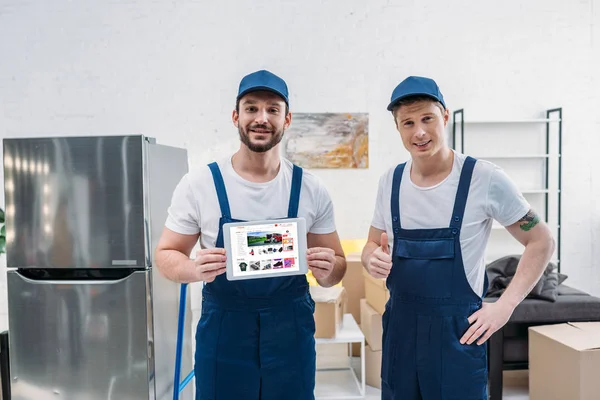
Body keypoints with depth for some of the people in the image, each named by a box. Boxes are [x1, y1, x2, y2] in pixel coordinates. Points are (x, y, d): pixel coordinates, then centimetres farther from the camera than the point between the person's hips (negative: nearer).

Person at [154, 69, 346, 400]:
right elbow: (166, 254, 0)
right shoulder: (198, 184, -8)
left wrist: (327, 271, -18)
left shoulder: (311, 189, -4)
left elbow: (337, 268, 5)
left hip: (292, 331, 2)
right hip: (222, 330, -1)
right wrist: (196, 269, -21)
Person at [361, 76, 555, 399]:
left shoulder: (485, 178, -12)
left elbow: (540, 242, -2)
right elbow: (373, 245, 10)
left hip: (458, 331, -4)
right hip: (399, 327, 4)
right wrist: (372, 259, -13)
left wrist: (505, 305, -10)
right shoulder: (389, 181, 0)